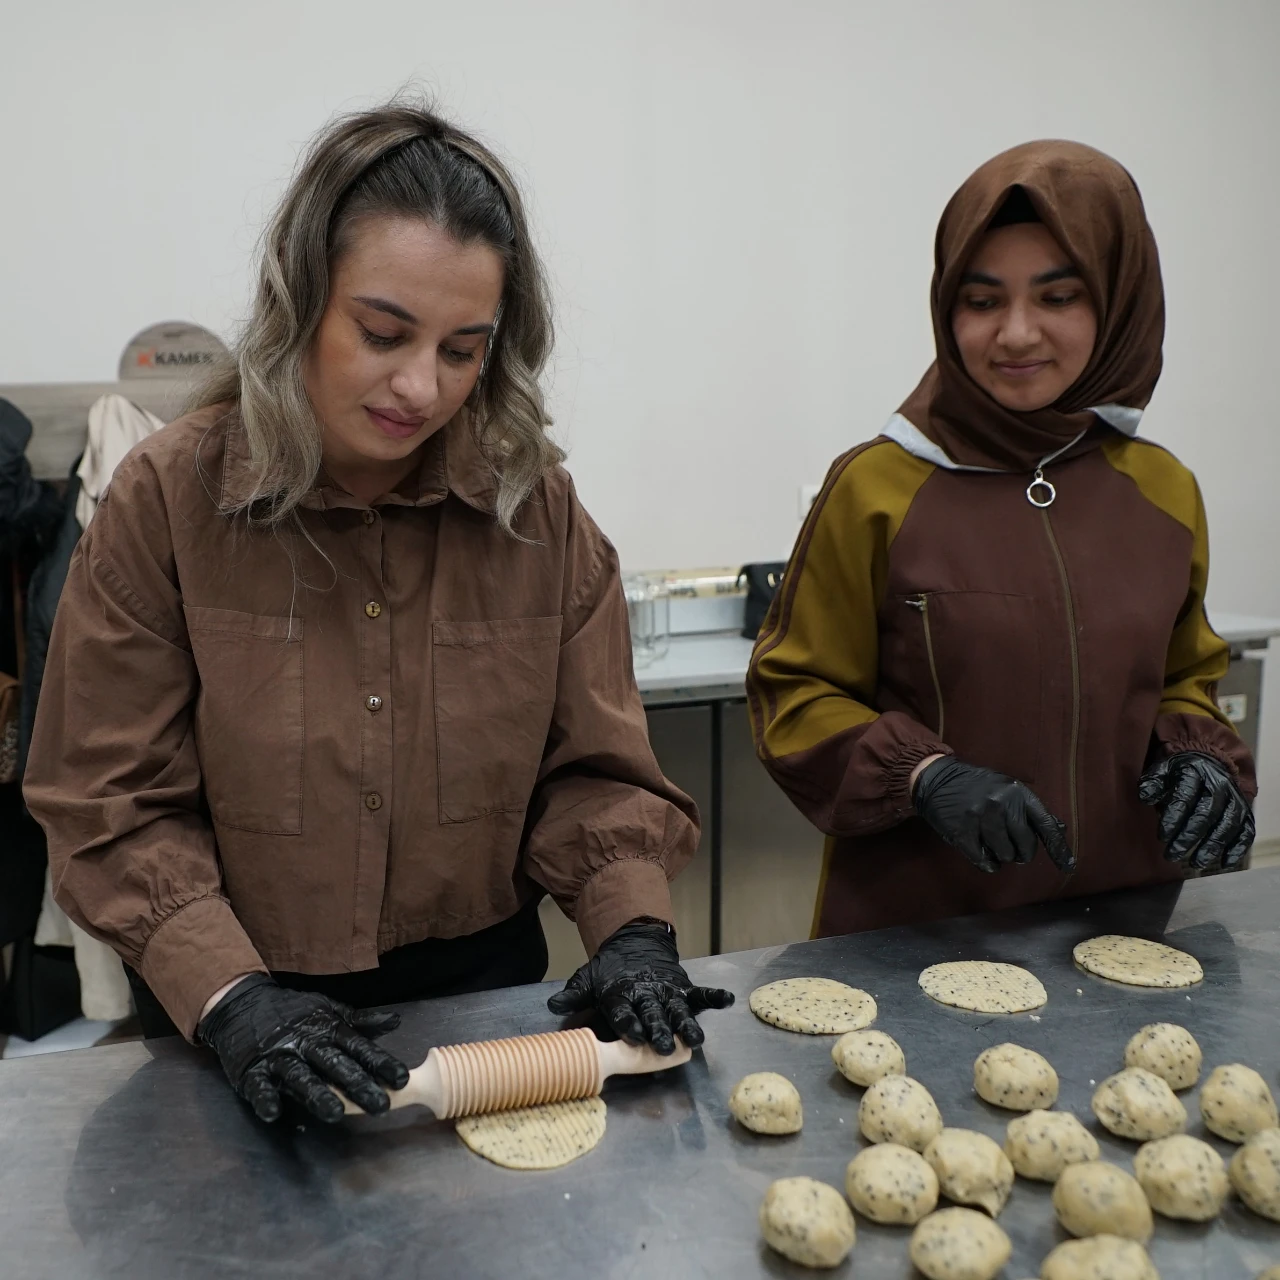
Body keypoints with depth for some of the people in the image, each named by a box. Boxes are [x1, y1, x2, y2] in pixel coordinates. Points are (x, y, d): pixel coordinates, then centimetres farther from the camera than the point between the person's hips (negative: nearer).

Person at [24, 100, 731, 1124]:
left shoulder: (537, 507, -8)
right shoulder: (168, 499, -13)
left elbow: (594, 764, -4)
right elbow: (115, 804, -12)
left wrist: (633, 928, -19)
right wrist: (231, 999, -23)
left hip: (484, 983, 2)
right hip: (223, 1016, -1)